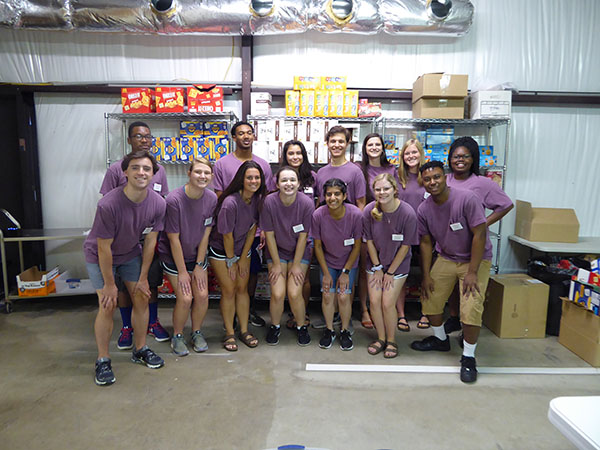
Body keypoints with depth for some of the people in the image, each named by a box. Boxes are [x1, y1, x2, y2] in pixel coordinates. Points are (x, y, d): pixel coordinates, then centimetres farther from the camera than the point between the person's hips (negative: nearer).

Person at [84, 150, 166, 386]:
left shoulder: (158, 203, -20)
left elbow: (150, 240, -10)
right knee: (108, 306, -8)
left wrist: (143, 277, -4)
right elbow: (104, 247, -24)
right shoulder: (108, 204, -33)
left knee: (142, 298, 4)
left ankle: (140, 349, 23)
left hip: (130, 254, 4)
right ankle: (103, 360, 11)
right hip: (100, 257, -4)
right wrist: (109, 284, -16)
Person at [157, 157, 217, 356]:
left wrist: (199, 265, -4)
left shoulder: (212, 198, -11)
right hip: (173, 256, -4)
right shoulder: (174, 199, -24)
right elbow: (174, 239, -19)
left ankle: (197, 333, 24)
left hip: (197, 254, 4)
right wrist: (182, 271, -14)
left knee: (202, 295, -1)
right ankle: (177, 336, 18)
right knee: (185, 298, -8)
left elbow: (205, 234, -5)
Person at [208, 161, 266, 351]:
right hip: (221, 251, -5)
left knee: (242, 288, 9)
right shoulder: (230, 203, -29)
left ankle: (244, 330, 20)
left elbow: (252, 229, -4)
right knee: (229, 291, -1)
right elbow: (227, 235, -20)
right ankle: (229, 333, 13)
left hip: (242, 249, 5)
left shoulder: (258, 199, -10)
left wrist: (243, 258, -2)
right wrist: (231, 260, -9)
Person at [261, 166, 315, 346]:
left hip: (299, 252, 0)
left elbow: (303, 236, -12)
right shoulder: (269, 202, -18)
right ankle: (275, 326, 18)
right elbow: (269, 235, -10)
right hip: (277, 251, 0)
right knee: (278, 293, -11)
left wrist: (296, 265, -9)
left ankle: (301, 327, 17)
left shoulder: (307, 203, -18)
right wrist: (276, 264, -8)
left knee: (294, 293, -11)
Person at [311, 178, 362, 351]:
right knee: (328, 295, -8)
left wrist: (346, 272, -10)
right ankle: (329, 330, 15)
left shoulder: (355, 214, -24)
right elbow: (318, 246, -9)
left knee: (344, 296, -10)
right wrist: (326, 274, -8)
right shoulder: (318, 215, -22)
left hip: (349, 262, -1)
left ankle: (345, 331, 14)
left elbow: (357, 246, -12)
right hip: (328, 261, 1)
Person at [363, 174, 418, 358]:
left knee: (388, 303, -6)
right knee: (374, 301, -1)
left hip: (398, 264, -2)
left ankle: (391, 340, 18)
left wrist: (390, 272, -9)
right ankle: (381, 338, 21)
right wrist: (377, 268, -4)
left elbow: (405, 246, -14)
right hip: (376, 262, 3)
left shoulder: (408, 213, -22)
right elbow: (369, 241, -5)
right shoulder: (369, 211, -16)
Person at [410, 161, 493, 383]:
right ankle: (440, 339, 35)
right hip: (445, 258, 5)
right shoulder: (424, 210, -8)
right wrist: (426, 275, -1)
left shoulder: (467, 199, -23)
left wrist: (472, 273, -22)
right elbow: (426, 242, 1)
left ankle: (468, 357, 4)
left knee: (471, 308, -16)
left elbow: (479, 235, -21)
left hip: (476, 259, -5)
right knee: (429, 298, 8)